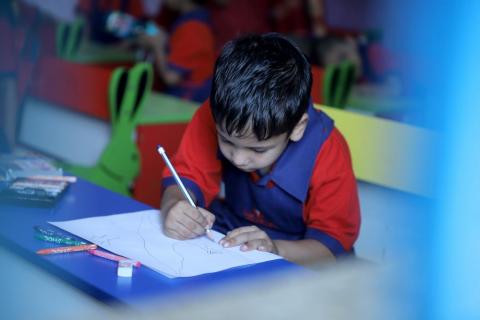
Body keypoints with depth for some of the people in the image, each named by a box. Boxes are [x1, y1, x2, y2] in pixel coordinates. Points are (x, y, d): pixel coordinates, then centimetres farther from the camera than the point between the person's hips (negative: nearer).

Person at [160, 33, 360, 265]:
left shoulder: (326, 153, -22)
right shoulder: (214, 118, -15)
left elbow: (333, 244, -18)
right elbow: (189, 177, -8)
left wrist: (276, 249, -36)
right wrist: (174, 206, -31)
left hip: (297, 266, -2)